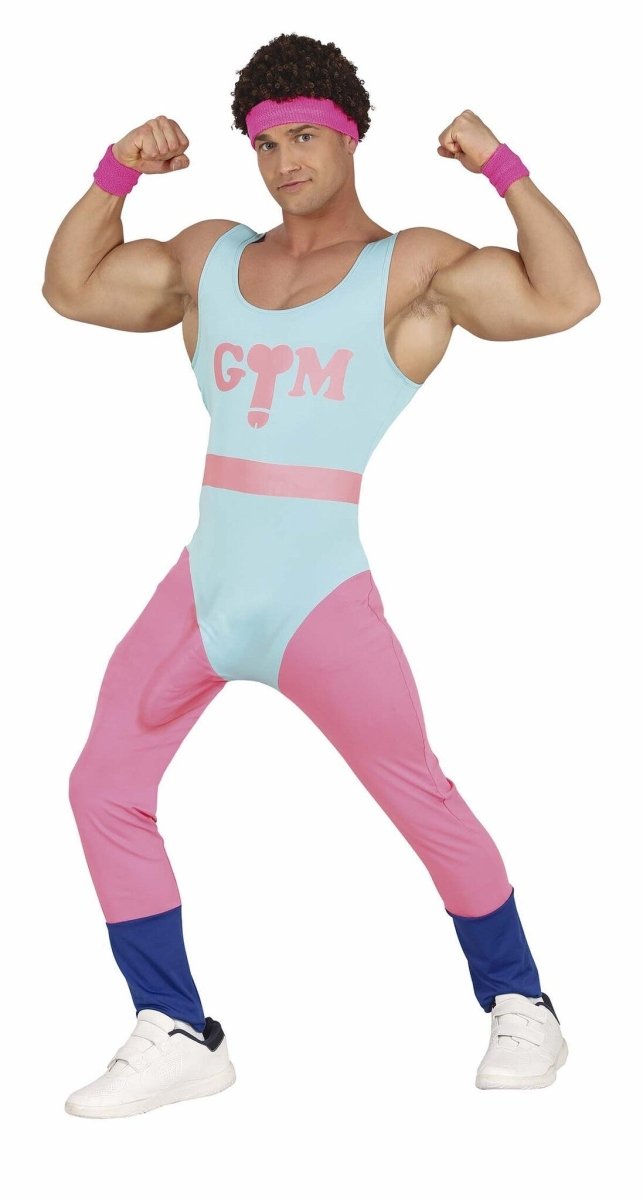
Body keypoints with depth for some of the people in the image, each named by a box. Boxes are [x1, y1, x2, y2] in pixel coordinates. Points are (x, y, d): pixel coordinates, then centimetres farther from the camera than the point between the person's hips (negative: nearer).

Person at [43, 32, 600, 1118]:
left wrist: (500, 168, -12)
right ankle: (177, 1036, 9)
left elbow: (566, 299, -12)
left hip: (327, 592, -5)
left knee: (423, 805, -2)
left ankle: (520, 1009, 19)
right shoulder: (210, 259, 15)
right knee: (103, 790, 0)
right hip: (205, 581, 5)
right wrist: (117, 173, 10)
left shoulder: (412, 268, 0)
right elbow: (72, 287, 21)